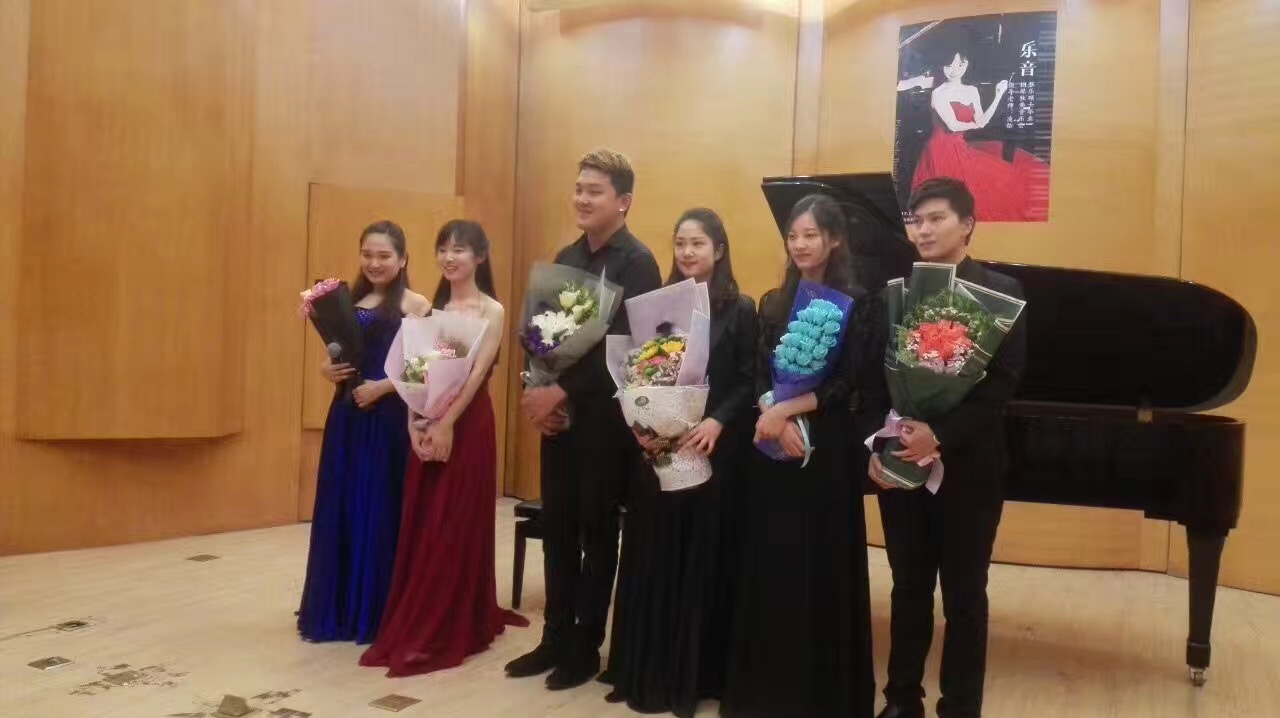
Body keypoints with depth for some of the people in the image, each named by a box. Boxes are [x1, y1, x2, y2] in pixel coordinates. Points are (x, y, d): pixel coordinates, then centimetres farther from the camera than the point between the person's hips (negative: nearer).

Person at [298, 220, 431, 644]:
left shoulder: (415, 305, -5)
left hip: (388, 420, -6)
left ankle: (377, 614, 15)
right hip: (347, 418, 6)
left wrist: (382, 386, -19)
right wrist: (328, 370, -2)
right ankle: (336, 610, 23)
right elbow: (337, 356, 18)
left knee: (380, 512, 2)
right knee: (340, 510, 10)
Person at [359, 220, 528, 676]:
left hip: (467, 425, -5)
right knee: (421, 528, 9)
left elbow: (477, 374, -12)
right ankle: (418, 626, 22)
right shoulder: (433, 307, 12)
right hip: (426, 424, 6)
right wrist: (416, 423, -8)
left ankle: (448, 633, 9)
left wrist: (447, 425, -18)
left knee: (456, 528, 0)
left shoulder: (492, 311, -4)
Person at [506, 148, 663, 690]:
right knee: (557, 528, 12)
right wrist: (537, 391, -4)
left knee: (597, 531, 7)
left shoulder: (637, 263, -11)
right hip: (559, 413, 6)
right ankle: (556, 637, 27)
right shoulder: (565, 258, 11)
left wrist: (562, 391, -19)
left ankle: (586, 646, 21)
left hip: (605, 417, -6)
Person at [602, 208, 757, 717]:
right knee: (651, 554, 7)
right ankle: (645, 670, 20)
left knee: (701, 555, 5)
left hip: (713, 450, -3)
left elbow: (749, 383, -4)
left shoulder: (740, 311, 0)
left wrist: (717, 421, -19)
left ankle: (692, 675, 16)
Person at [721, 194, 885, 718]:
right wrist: (777, 422, -15)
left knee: (823, 567, 4)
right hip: (773, 449, 4)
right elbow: (760, 378, 3)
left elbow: (850, 385, -11)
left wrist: (788, 410, -17)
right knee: (769, 564, 8)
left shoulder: (860, 305, -4)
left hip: (829, 449, -4)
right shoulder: (773, 305, 10)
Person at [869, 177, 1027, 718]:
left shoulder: (1001, 292, -3)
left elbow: (1002, 383, -12)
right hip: (901, 462, 3)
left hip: (966, 466, -3)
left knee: (964, 595, 9)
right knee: (909, 590, 13)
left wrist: (940, 434, -22)